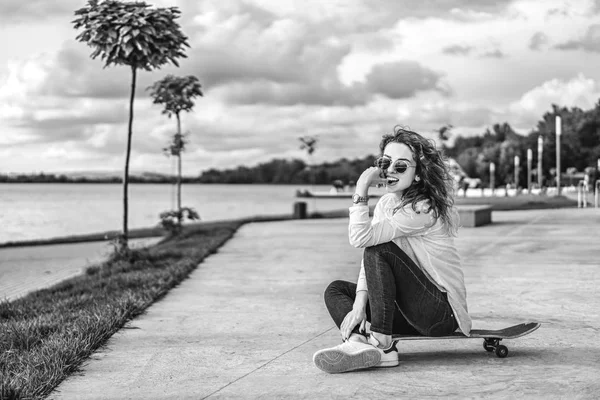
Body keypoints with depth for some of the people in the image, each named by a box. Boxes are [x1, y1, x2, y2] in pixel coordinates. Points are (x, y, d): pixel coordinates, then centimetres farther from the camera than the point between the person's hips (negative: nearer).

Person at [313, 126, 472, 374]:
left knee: (381, 250, -25)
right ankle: (359, 341, -30)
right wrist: (359, 304, -12)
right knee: (335, 290, 2)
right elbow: (369, 260, 1)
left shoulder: (424, 209, -20)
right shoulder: (386, 203, 7)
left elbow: (361, 238, -28)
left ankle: (382, 346, -27)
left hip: (442, 312, -9)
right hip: (414, 309, 9)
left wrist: (361, 190, -23)